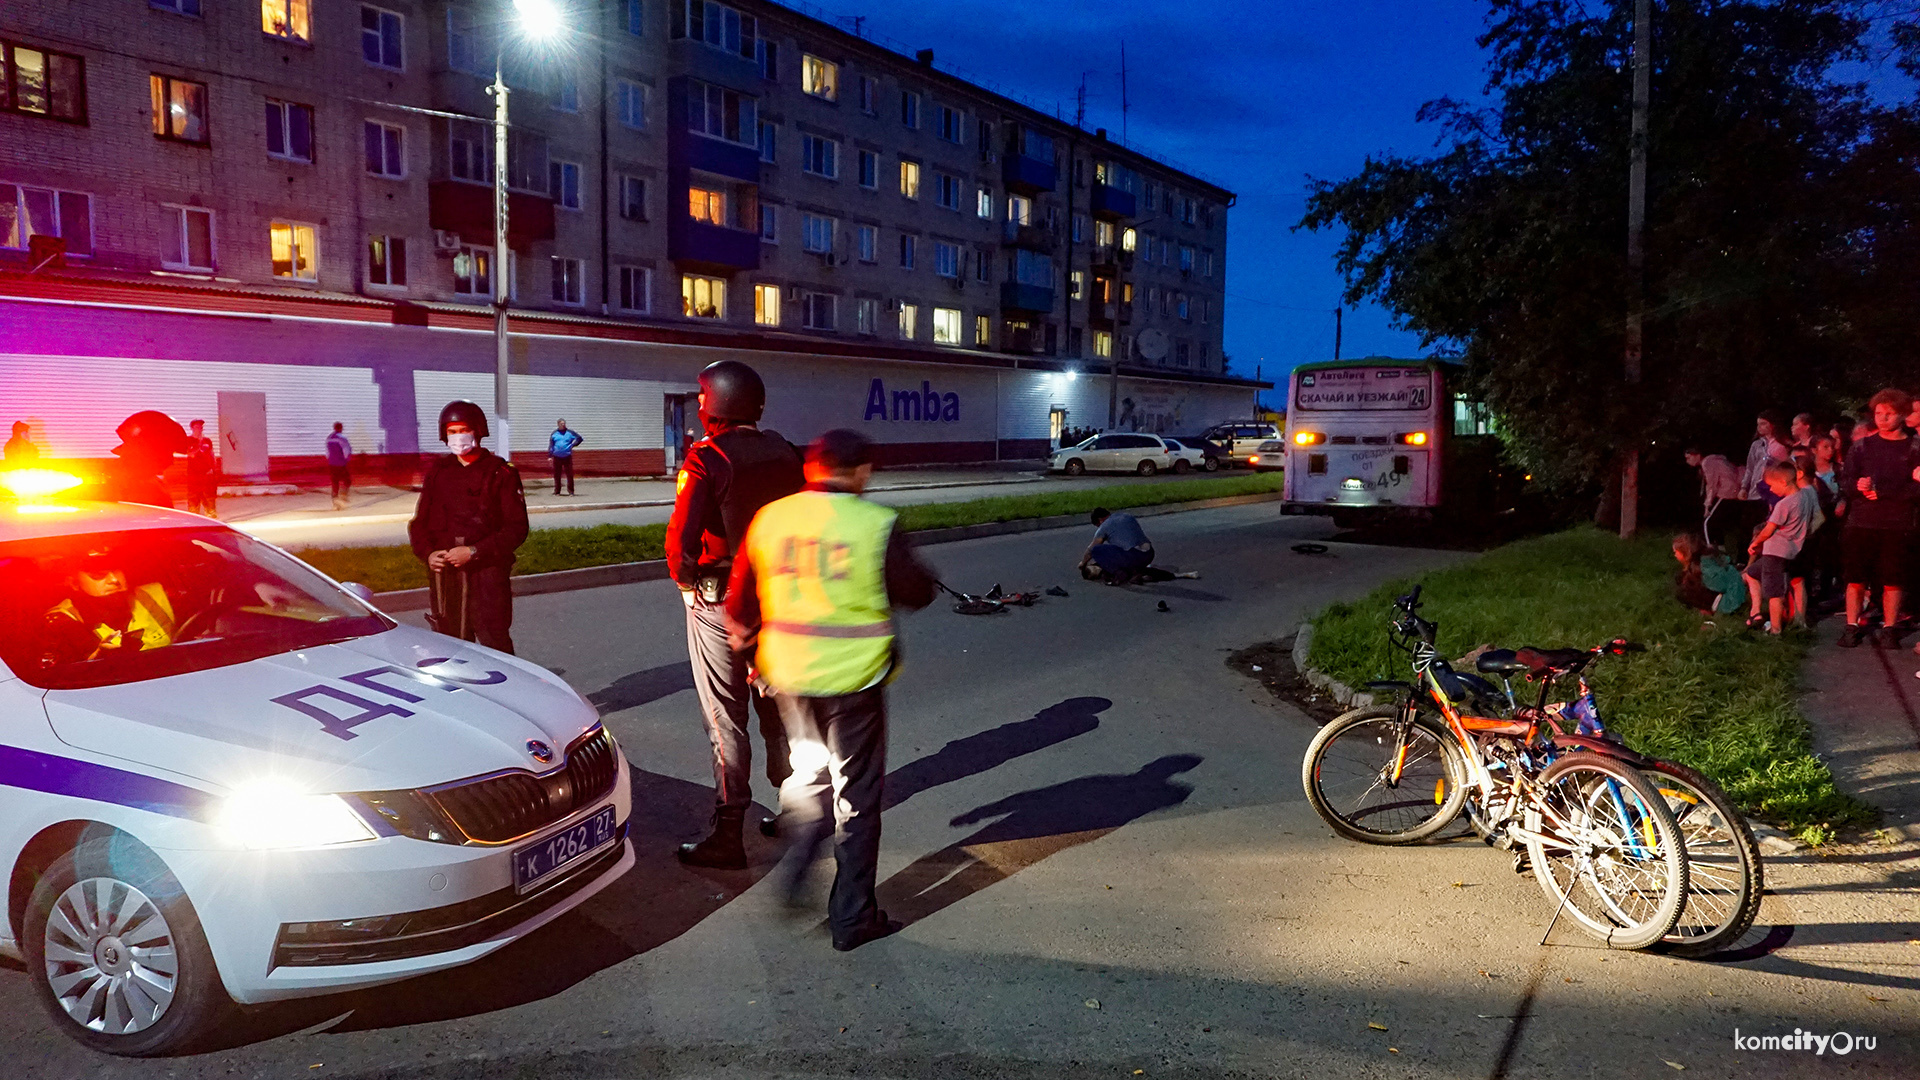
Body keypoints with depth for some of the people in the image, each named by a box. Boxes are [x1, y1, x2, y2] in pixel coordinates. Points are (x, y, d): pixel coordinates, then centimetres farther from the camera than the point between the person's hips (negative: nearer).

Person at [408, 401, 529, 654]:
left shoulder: (500, 472, -1)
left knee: (495, 646, -9)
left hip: (487, 570, -4)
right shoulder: (438, 471, 14)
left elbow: (517, 528, -6)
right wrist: (428, 553, -2)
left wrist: (474, 552, -15)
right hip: (444, 574, 4)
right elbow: (419, 522, 18)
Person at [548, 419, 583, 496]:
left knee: (569, 474, -5)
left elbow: (580, 438, 10)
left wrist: (572, 445, 1)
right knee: (557, 475, 5)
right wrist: (550, 456, 2)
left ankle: (570, 491, 0)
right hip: (557, 457, 1)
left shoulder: (570, 432, 5)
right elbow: (550, 445, 8)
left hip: (567, 457, -1)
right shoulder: (554, 433, 8)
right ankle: (557, 491, 13)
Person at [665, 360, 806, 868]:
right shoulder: (784, 453, 3)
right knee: (778, 709, 18)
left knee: (725, 718, 2)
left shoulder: (706, 458, -15)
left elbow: (681, 535, -22)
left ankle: (728, 835, 8)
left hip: (719, 601, -6)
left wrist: (683, 576, -3)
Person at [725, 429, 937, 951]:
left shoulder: (770, 518, -1)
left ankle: (794, 872, 26)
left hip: (789, 674, 4)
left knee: (809, 771, 27)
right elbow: (917, 592, -5)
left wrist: (743, 634, 28)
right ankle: (851, 918, 18)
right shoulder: (876, 525, -13)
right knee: (856, 794, 9)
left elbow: (740, 600, 8)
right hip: (853, 677, -4)